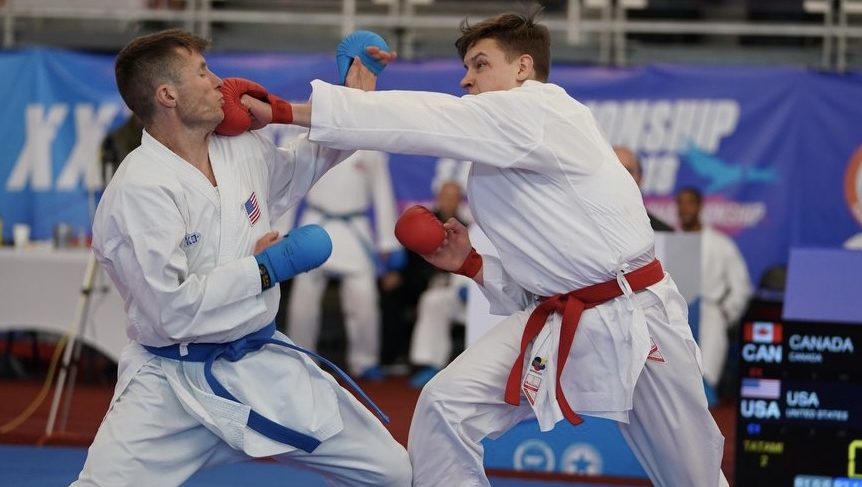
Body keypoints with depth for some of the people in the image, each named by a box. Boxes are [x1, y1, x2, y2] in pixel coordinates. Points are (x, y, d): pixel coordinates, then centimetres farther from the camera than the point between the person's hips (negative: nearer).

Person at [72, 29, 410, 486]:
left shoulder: (244, 149, 3)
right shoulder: (138, 191, -21)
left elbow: (298, 166, 28)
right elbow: (169, 310, -27)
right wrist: (265, 269, -17)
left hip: (263, 365, 7)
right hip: (172, 380, -6)